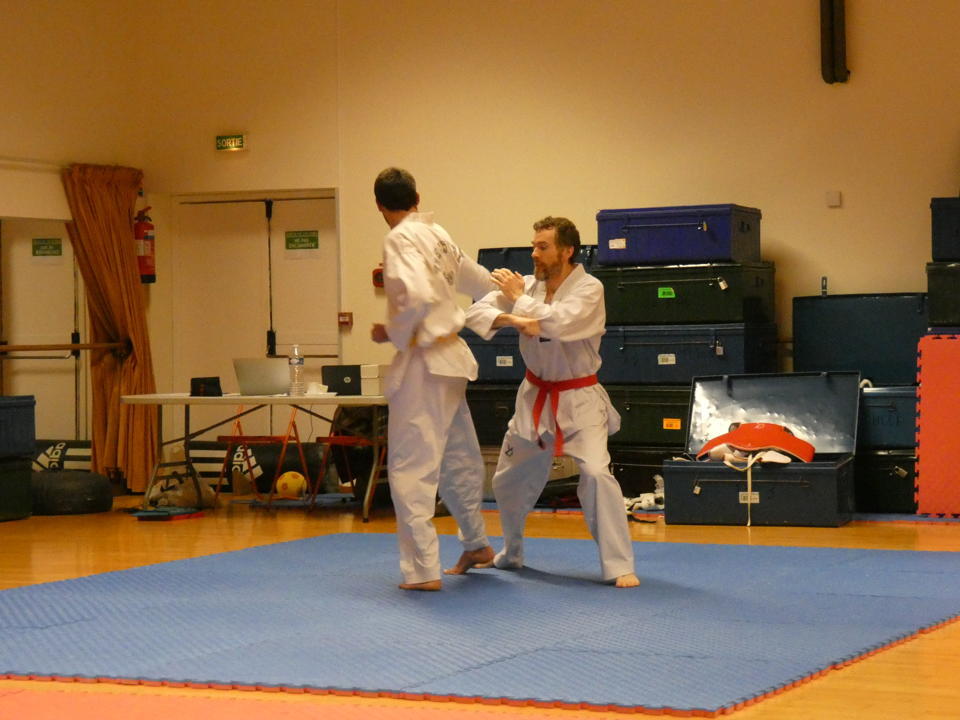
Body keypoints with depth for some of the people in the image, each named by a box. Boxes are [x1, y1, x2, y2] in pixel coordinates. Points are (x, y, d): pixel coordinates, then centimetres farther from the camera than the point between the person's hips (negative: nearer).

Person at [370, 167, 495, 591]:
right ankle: (476, 544, 38)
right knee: (458, 458, 22)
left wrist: (391, 332, -12)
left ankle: (423, 570, -6)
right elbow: (480, 282, 24)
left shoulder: (401, 239, -14)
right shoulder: (438, 235, 11)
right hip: (451, 356, 9)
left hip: (424, 364, -9)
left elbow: (418, 296, -29)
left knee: (411, 468, -6)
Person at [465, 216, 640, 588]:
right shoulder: (528, 285, -2)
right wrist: (512, 318, -28)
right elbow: (476, 312, -9)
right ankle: (511, 553, 41)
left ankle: (619, 567, -17)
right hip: (535, 397, 6)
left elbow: (559, 322, -32)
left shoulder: (589, 289, -15)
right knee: (509, 479, 15)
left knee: (596, 473, -23)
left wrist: (519, 298, -19)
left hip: (579, 400, -5)